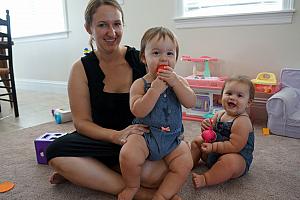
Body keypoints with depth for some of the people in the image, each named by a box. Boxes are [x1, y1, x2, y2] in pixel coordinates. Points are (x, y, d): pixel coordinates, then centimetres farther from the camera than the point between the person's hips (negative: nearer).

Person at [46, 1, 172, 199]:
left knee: (159, 171, -31)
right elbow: (82, 122, -5)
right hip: (102, 141, 0)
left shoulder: (141, 60, -5)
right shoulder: (81, 68, -3)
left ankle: (81, 172, -9)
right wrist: (116, 136, -22)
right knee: (56, 151, -27)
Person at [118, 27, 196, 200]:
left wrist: (175, 83, -20)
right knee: (129, 155, -27)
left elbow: (191, 103, -8)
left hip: (172, 138, 3)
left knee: (185, 165, -17)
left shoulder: (179, 81, 5)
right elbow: (138, 111, -18)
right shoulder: (140, 84, -5)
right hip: (144, 135, -2)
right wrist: (155, 89, -26)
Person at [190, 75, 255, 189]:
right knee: (197, 141, 15)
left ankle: (206, 179, -32)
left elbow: (234, 146, -30)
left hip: (237, 158, -8)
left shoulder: (242, 121, -24)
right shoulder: (220, 114, 0)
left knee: (229, 161, -41)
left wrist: (213, 147, -30)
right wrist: (206, 127, -15)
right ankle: (192, 162, 24)